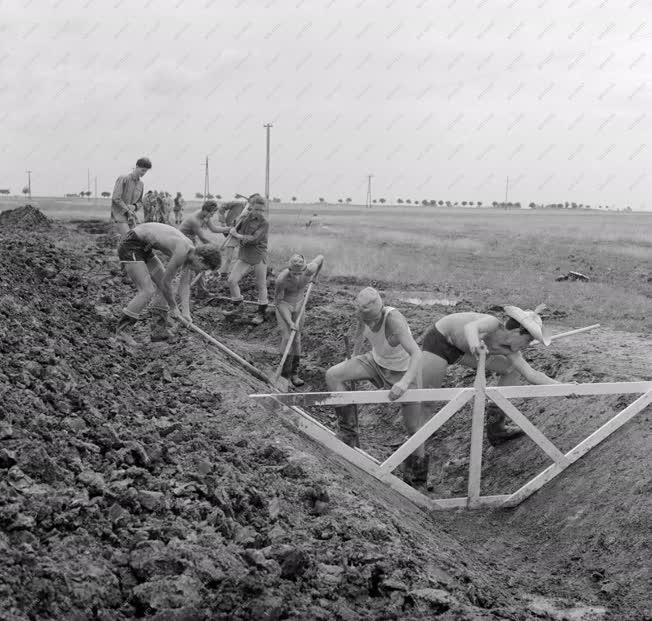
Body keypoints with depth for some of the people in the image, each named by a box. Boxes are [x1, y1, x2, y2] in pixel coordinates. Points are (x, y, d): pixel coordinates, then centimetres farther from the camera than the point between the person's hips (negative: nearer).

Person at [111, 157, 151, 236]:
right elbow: (116, 198, -15)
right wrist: (128, 210, -13)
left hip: (130, 218, 6)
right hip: (119, 216, -6)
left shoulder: (140, 184, 10)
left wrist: (134, 207, -5)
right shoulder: (123, 179, -8)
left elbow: (140, 202, 18)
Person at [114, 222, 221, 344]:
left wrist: (185, 312, -1)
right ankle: (121, 331, -3)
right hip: (130, 246, -10)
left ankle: (158, 331, 13)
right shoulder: (181, 253, -26)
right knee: (147, 291, -14)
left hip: (143, 247, 10)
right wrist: (174, 307, -4)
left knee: (162, 287, 10)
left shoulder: (190, 249, 2)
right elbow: (165, 282, -17)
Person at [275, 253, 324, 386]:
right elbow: (279, 302, -23)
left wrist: (314, 277, 9)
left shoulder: (309, 270, -27)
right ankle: (284, 375, -8)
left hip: (299, 303, 3)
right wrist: (289, 322, -28)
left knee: (296, 339, 5)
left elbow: (321, 258, -5)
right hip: (283, 304, -3)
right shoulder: (281, 279, -35)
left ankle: (294, 374, 14)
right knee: (287, 337, -15)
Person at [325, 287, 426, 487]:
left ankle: (416, 482, 25)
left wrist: (405, 382, -61)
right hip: (377, 361, 6)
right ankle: (349, 435, -3)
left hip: (404, 371, -5)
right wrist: (354, 354, 21)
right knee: (332, 376, -13)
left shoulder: (394, 319, -38)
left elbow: (417, 353, -46)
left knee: (415, 428, 1)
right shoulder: (364, 312, -19)